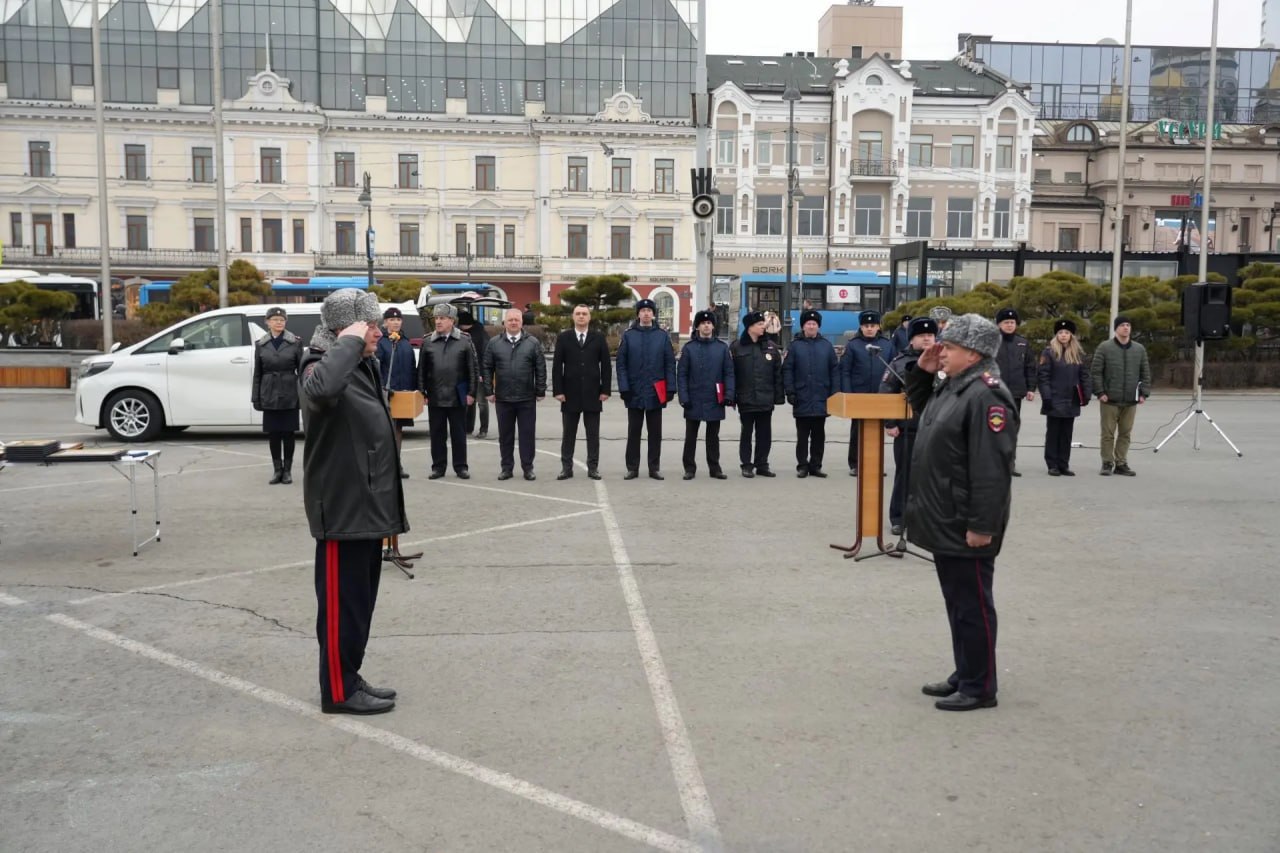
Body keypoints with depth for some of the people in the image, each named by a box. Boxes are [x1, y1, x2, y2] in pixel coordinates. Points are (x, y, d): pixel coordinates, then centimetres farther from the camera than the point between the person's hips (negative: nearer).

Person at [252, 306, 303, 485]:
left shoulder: (295, 342, -1)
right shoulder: (261, 344, 5)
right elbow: (257, 373, 6)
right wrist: (256, 397, 3)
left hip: (289, 395, -2)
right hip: (269, 395, 2)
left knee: (288, 433, 4)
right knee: (273, 433, 6)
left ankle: (287, 470, 13)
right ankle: (277, 469, 16)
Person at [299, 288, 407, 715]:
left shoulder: (365, 365, 14)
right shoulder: (321, 365, -16)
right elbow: (320, 389, -45)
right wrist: (350, 342, -29)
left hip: (367, 505, 10)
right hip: (342, 507, -10)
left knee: (361, 598, 17)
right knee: (342, 600, 0)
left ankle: (349, 678, 29)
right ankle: (338, 691, 11)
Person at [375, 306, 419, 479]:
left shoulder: (406, 343, 15)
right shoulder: (380, 342, -3)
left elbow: (413, 369, 16)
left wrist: (416, 390, 10)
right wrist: (381, 389, -20)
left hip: (405, 393, 6)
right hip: (387, 393, -6)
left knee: (398, 428, 13)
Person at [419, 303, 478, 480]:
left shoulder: (464, 341, 1)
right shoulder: (428, 343, 6)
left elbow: (473, 369, 1)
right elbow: (421, 370, 8)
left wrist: (471, 393, -4)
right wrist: (423, 392, 2)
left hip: (457, 397, -2)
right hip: (435, 397, 2)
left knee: (459, 434, 5)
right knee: (437, 434, 7)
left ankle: (461, 467, 14)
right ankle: (438, 467, 15)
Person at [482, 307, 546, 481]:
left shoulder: (533, 343, 3)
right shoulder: (494, 343, 5)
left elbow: (541, 369, 2)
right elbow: (487, 368, 6)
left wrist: (540, 391, -2)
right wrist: (489, 391, 1)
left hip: (527, 398, -1)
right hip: (503, 398, 1)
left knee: (527, 434, 3)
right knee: (505, 434, 8)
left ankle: (528, 468, 10)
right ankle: (506, 467, 16)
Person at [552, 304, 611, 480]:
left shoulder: (599, 338, 5)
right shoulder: (563, 338, 4)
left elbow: (606, 365, 4)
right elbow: (557, 366, 1)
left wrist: (605, 389, -3)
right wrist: (558, 390, -6)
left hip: (592, 393, 0)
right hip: (570, 393, 0)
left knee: (593, 433, 4)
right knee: (568, 433, 5)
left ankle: (593, 467, 10)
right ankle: (566, 467, 11)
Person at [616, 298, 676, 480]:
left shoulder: (663, 336, 4)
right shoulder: (628, 335, 2)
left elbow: (670, 364, 3)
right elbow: (621, 364, 0)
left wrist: (670, 388, -4)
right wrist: (624, 387, -8)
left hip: (655, 393, 1)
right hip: (634, 393, 0)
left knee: (655, 433, 7)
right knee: (633, 432, 6)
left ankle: (654, 468, 14)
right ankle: (632, 468, 12)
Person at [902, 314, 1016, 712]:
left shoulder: (986, 395, -20)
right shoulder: (952, 387, 12)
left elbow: (992, 468, -24)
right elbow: (919, 407, 32)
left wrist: (981, 525, -25)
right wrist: (921, 371, 14)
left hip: (966, 527, -10)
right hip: (945, 522, 10)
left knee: (972, 605, 0)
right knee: (956, 603, 17)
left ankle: (979, 688, 11)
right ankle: (964, 676, 29)